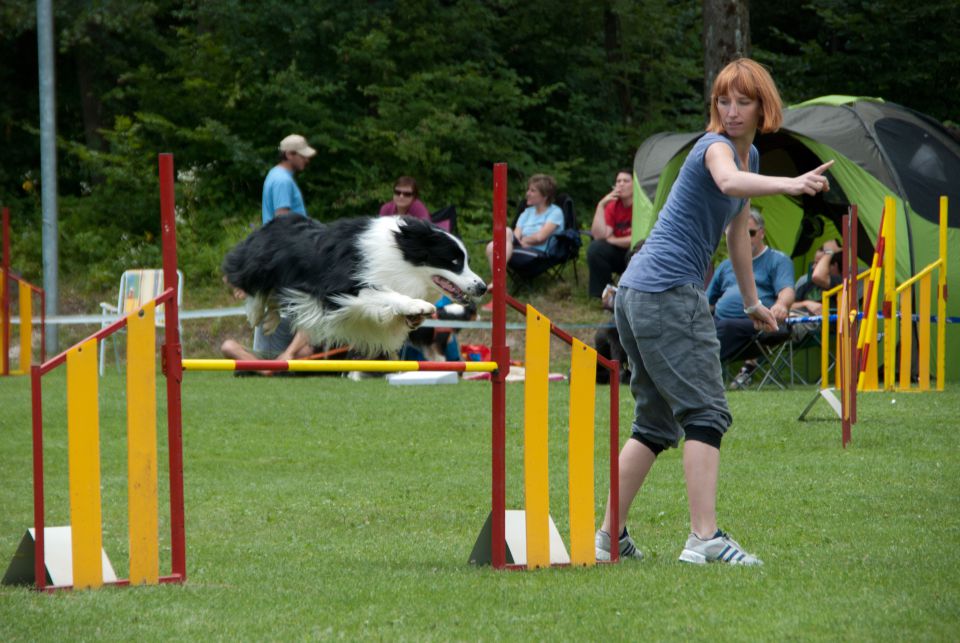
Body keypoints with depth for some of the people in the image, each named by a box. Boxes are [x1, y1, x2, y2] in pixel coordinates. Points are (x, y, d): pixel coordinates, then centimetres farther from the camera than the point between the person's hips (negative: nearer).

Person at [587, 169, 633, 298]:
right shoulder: (612, 206, -3)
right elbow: (599, 236, -16)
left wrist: (612, 240, -11)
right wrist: (601, 205, -20)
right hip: (619, 255, 4)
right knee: (595, 248, -22)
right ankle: (605, 294, -13)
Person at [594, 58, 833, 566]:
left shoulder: (751, 155, 18)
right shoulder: (715, 146, -11)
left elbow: (737, 230, 32)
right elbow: (729, 181, -37)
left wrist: (752, 303, 39)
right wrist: (791, 184, -53)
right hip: (668, 293, -10)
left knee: (656, 424, 13)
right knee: (706, 413, -13)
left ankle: (610, 537, 16)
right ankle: (705, 538, -20)